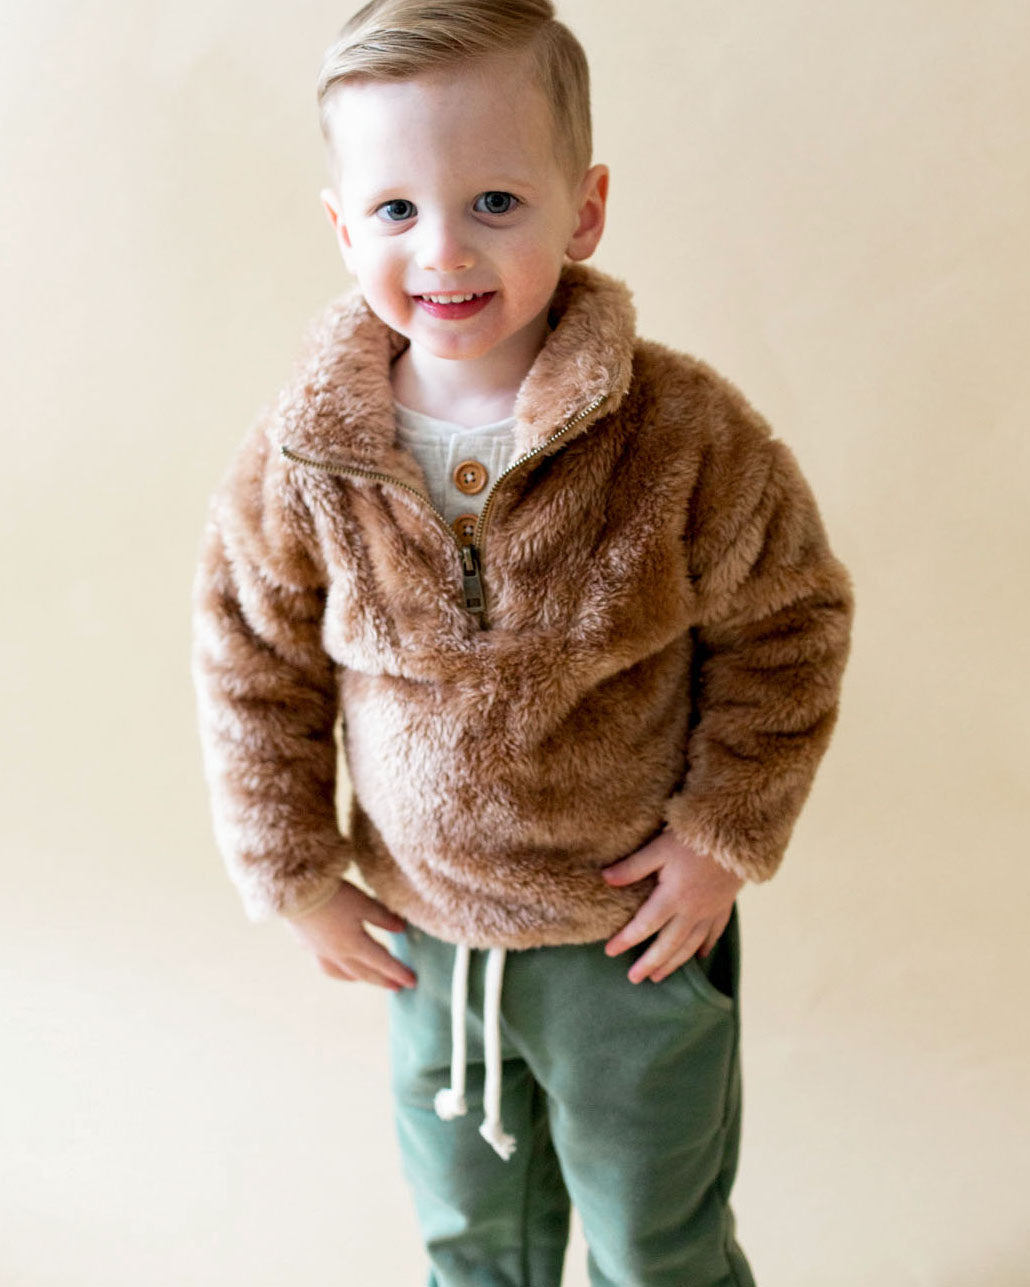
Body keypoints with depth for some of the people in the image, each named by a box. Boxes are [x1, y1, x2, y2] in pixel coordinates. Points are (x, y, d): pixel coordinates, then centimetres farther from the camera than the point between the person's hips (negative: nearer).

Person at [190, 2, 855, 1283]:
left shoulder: (686, 434, -21)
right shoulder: (302, 455, -14)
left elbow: (789, 623, -8)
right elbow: (253, 659, -2)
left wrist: (727, 831, -11)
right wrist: (291, 867, -2)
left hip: (636, 927, -2)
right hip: (421, 928, 3)